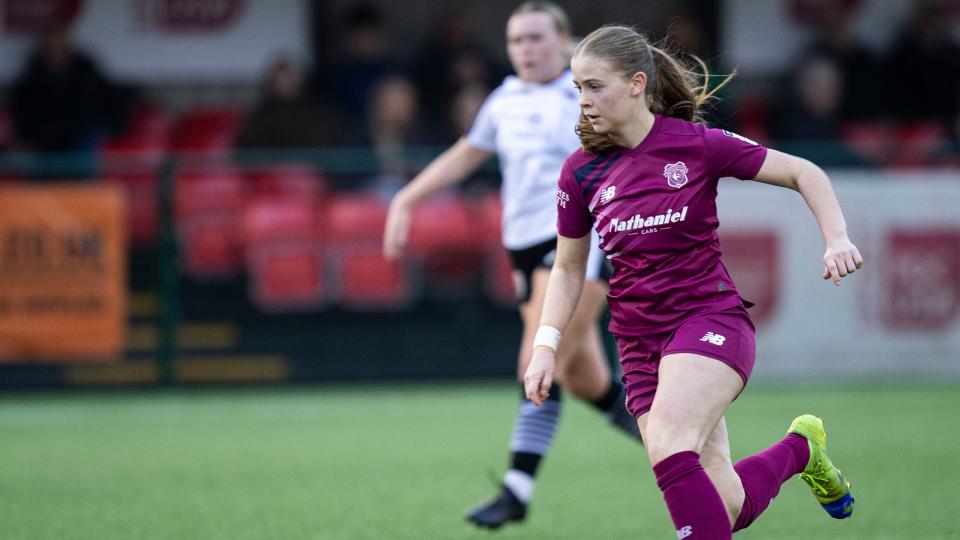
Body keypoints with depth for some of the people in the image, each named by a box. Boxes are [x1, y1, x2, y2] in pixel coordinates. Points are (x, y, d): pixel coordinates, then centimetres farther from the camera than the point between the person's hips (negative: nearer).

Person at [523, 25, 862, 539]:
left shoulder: (697, 144, -8)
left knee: (668, 448, -32)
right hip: (639, 338, 4)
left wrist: (837, 239, -14)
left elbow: (804, 173, 0)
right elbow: (568, 269, 14)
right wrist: (546, 346, 2)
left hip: (710, 318, -4)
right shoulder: (580, 172, 3)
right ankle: (801, 448, 25)